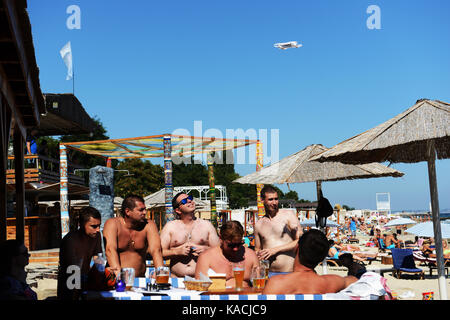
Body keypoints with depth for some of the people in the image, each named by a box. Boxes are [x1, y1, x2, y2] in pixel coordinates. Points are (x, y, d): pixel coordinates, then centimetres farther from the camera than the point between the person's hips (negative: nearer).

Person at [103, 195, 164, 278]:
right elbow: (110, 249, -19)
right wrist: (118, 272, -35)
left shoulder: (149, 225, 1)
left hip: (139, 279, 3)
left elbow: (156, 250, -11)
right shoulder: (112, 224, -5)